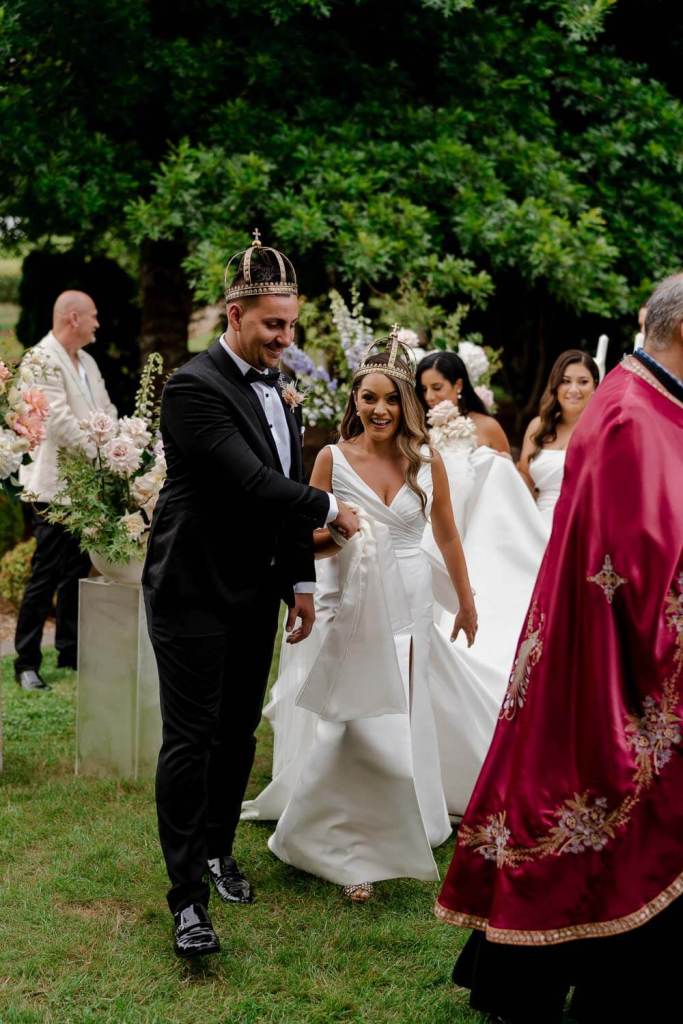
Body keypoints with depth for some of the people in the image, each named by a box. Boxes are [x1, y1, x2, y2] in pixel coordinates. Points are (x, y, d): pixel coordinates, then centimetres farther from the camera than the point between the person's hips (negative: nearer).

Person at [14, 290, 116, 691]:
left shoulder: (86, 361, 16)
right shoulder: (44, 360, -13)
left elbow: (106, 411, 15)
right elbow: (61, 421, -21)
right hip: (55, 485, -9)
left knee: (77, 571, 13)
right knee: (45, 575, -4)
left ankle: (70, 652, 22)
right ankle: (27, 662, 3)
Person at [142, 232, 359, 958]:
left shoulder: (275, 389, 11)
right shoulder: (195, 387, -16)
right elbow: (252, 484, -24)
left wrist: (300, 580, 11)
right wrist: (329, 509, -10)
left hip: (254, 592, 8)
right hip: (194, 592, -8)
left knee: (238, 732, 16)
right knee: (191, 740, -4)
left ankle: (216, 849, 33)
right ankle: (187, 895, 2)